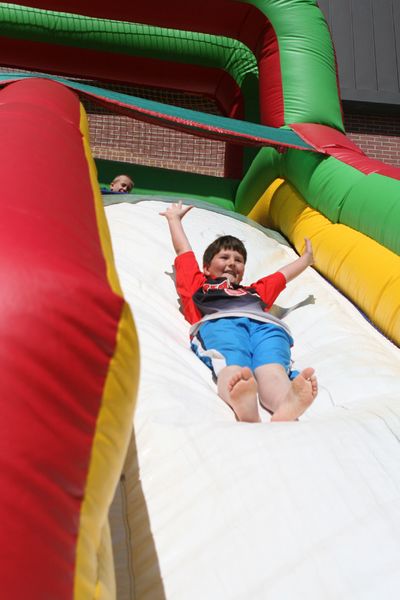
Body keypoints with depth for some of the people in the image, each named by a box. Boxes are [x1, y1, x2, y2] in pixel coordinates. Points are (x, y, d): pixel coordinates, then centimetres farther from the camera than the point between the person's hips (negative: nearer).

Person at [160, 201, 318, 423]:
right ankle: (244, 409, -70)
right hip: (218, 322, -2)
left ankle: (286, 407, -67)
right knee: (233, 366, -38)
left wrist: (306, 258, 76)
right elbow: (184, 251, 50)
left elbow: (283, 275, 61)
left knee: (273, 368, -35)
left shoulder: (255, 291, 48)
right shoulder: (198, 285, 42)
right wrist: (174, 218, 63)